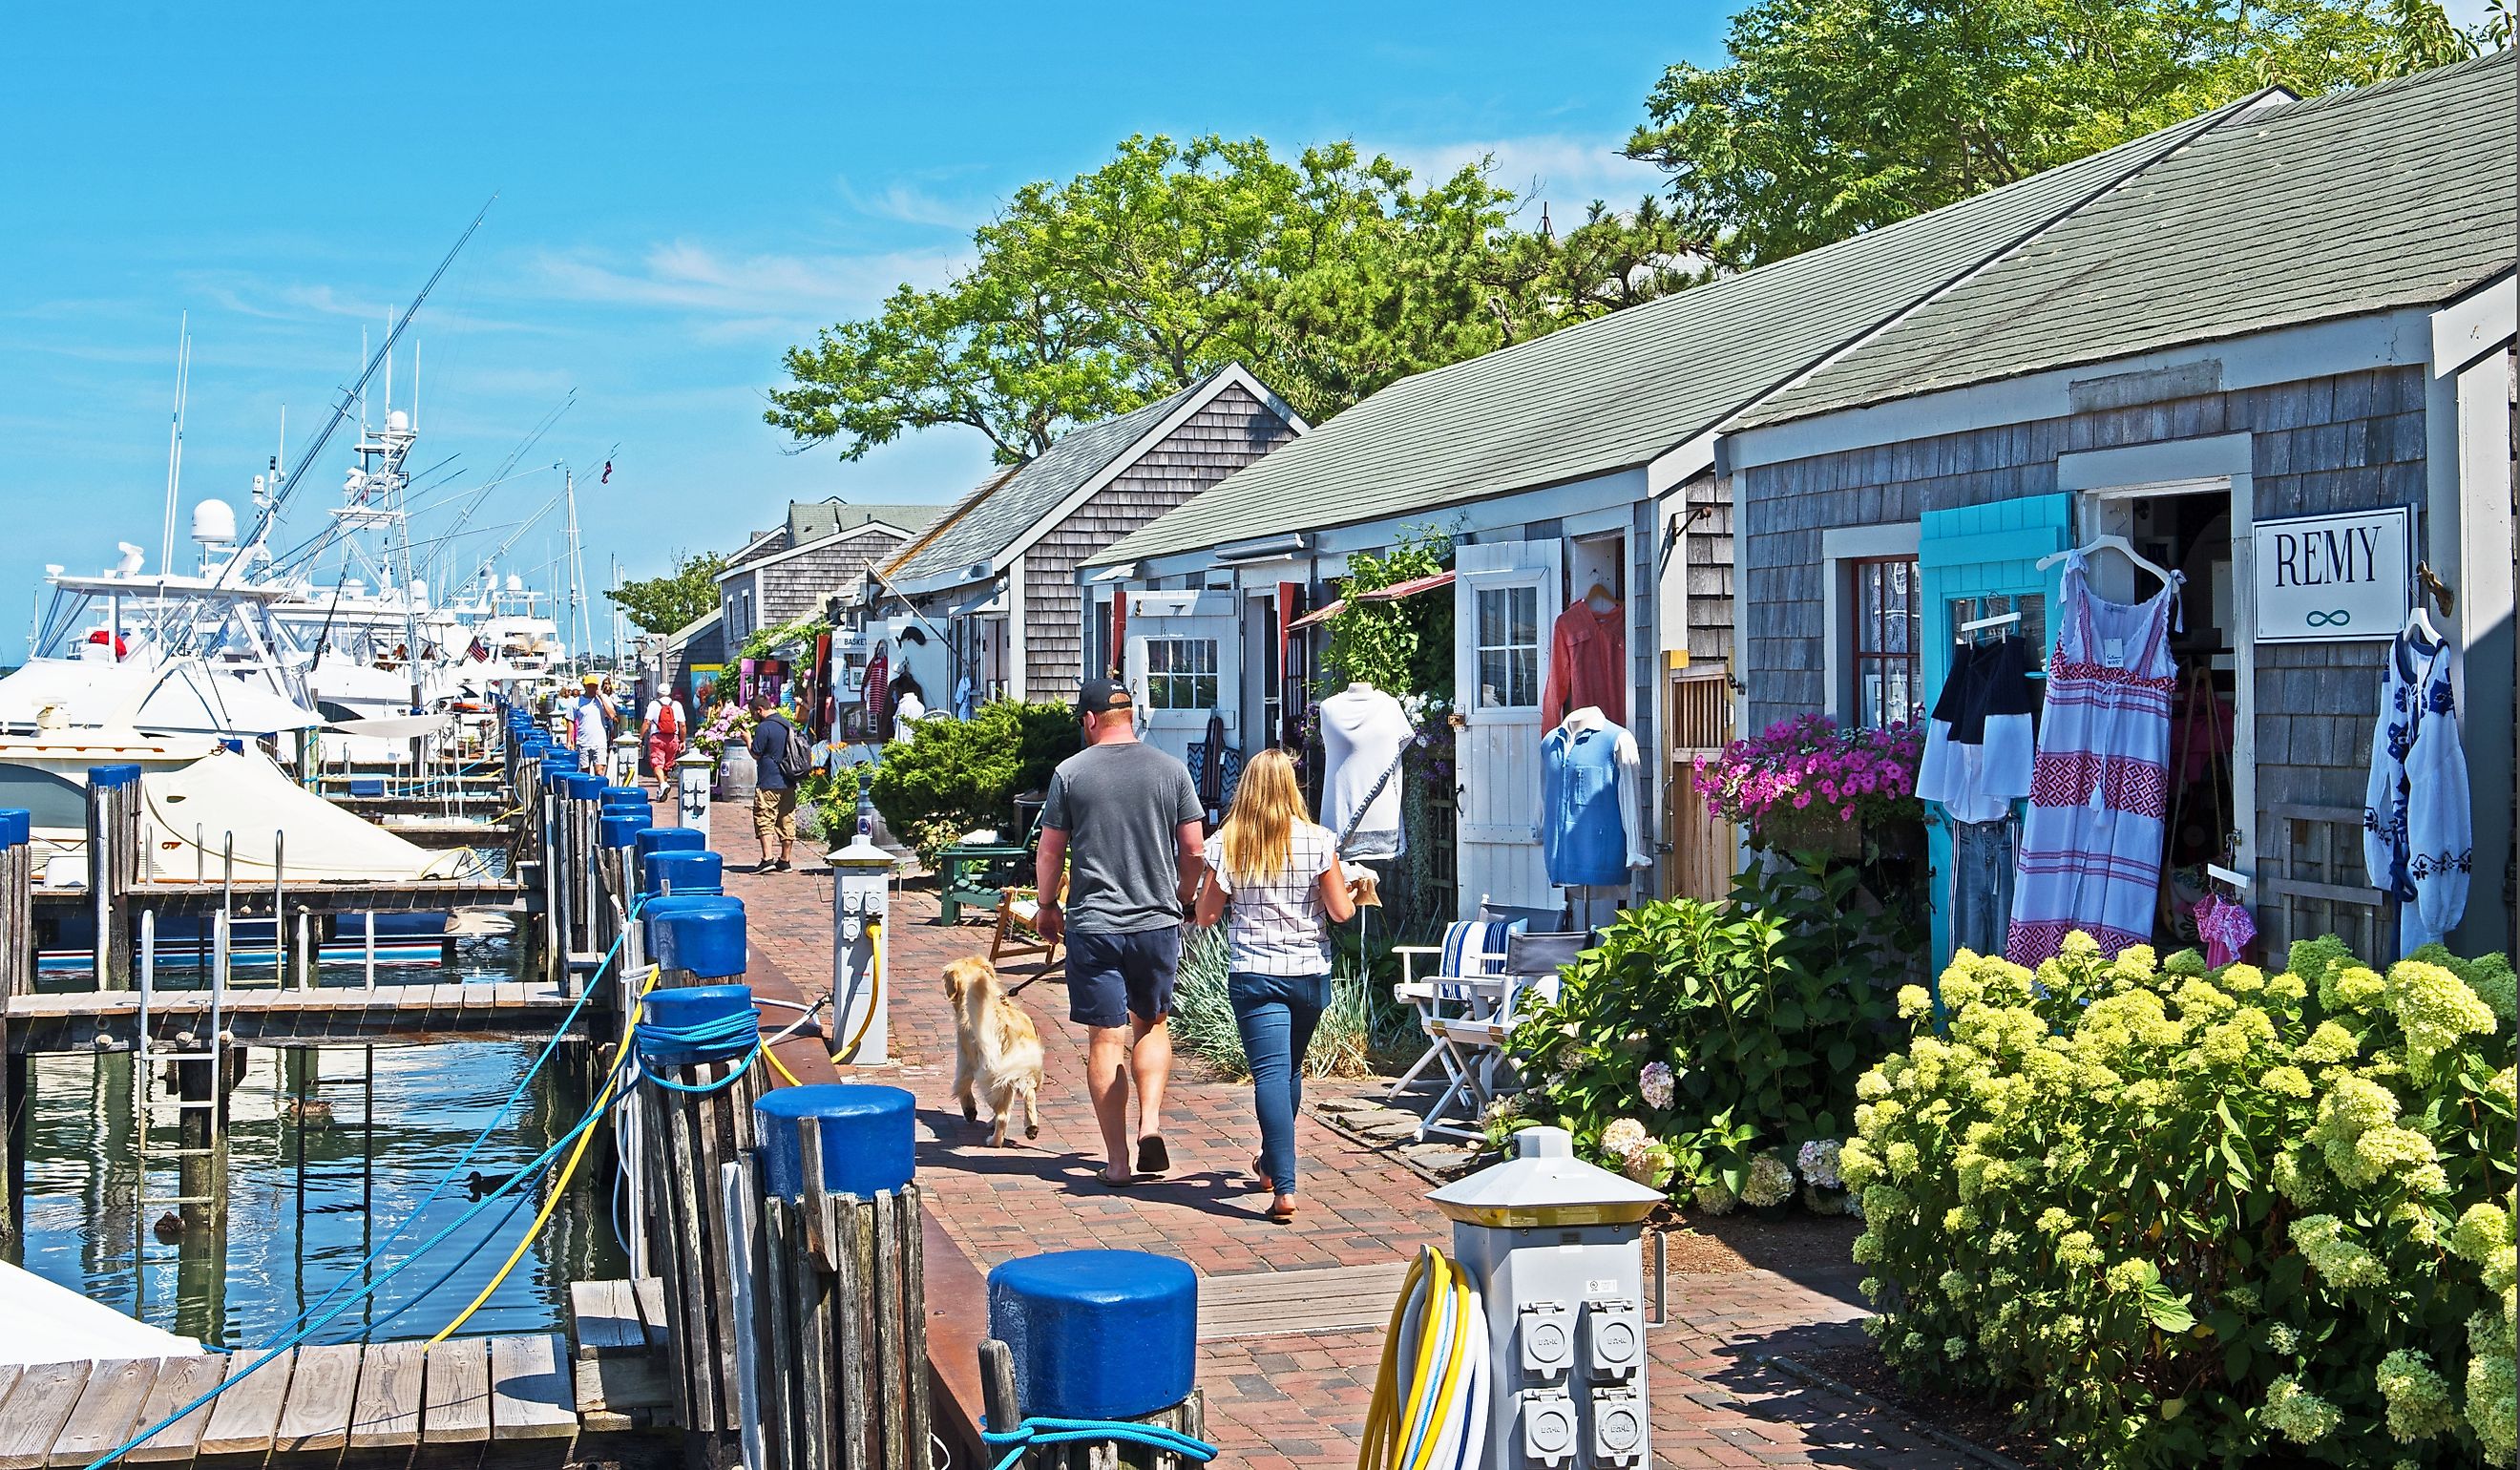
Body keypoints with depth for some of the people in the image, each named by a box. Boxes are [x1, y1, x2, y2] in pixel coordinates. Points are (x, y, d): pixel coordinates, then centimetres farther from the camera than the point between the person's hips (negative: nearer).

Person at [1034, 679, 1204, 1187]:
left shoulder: (1070, 773, -3)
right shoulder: (1171, 770, 1)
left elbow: (1049, 852, 1)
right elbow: (1194, 850, 4)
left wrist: (1047, 906, 17)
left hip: (1093, 925, -2)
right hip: (1158, 922, 2)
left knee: (1106, 1039, 3)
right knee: (1151, 1024, 20)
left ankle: (1117, 1159, 6)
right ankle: (1151, 1122, 2)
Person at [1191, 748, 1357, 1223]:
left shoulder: (1225, 844, -6)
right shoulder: (1318, 841, -6)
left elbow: (1205, 916, -1)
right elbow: (1341, 912, -4)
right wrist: (1352, 892, 17)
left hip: (1253, 975, -2)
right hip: (1309, 974, 2)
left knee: (1270, 1073, -6)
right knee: (1290, 1069, 21)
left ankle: (1284, 1188, -18)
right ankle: (1272, 1161, 41)